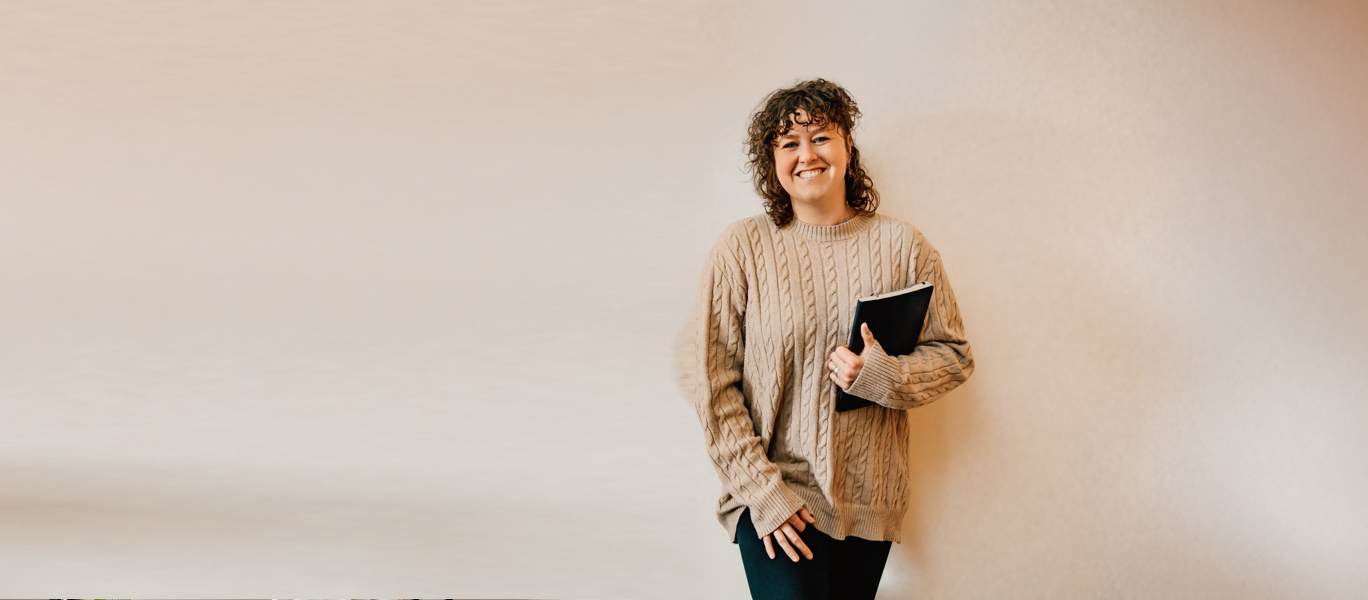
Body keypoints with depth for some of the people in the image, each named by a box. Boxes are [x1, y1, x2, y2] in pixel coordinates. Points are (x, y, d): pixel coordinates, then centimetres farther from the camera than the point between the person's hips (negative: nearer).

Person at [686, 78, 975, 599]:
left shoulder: (902, 245, 1)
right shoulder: (741, 248, -5)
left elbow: (953, 355, 6)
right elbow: (713, 385, -5)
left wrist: (886, 377, -15)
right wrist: (762, 490, -10)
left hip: (868, 503, 3)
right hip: (773, 498, -2)